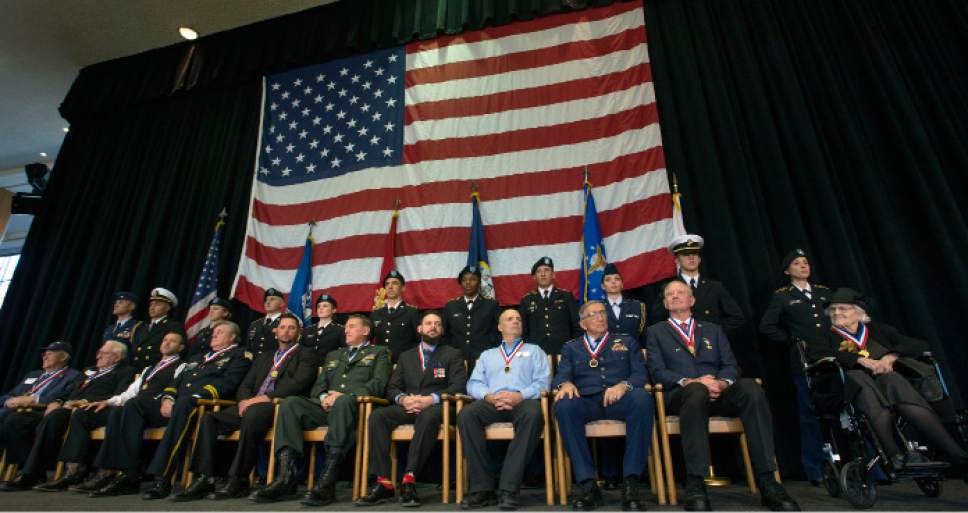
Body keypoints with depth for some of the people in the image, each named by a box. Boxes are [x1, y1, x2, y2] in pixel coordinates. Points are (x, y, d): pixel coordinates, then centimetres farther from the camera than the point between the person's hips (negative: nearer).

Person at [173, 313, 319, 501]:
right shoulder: (263, 357, 30)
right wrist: (244, 400, -3)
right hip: (250, 405, 7)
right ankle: (204, 479, -13)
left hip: (279, 405, -7)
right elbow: (245, 385, 22)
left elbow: (299, 383, -8)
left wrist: (265, 398, -16)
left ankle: (238, 482, -26)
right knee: (209, 418, -13)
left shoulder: (306, 354, 9)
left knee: (253, 414, -36)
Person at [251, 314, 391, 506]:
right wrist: (323, 397, -2)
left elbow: (378, 383, 0)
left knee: (344, 401, -39)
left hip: (354, 405, -5)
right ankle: (286, 477, -27)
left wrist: (345, 395, -14)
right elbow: (318, 385, 24)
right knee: (290, 403, -22)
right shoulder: (333, 355, 33)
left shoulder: (379, 352, 16)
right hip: (326, 407, 5)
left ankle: (327, 481, -42)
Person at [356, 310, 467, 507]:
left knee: (428, 417, -38)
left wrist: (430, 399, -16)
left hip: (435, 407, -3)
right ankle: (384, 482, -24)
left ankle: (409, 480, -34)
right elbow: (392, 388, 16)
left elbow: (458, 386, -1)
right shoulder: (406, 357, 24)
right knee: (376, 416, -25)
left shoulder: (453, 355, 14)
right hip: (408, 408, 4)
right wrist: (403, 399, -8)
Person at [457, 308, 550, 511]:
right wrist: (489, 396, -8)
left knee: (533, 414, -37)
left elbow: (543, 382, 7)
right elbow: (474, 384, 15)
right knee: (466, 414, -30)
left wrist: (519, 396, -12)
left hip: (523, 401, -2)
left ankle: (508, 489, -33)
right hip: (491, 402, 2)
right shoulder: (487, 355, 30)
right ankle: (482, 488, -24)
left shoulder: (534, 351, 24)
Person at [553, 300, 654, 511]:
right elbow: (560, 376, 11)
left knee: (642, 398, -35)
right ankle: (587, 484, -28)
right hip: (586, 401, 0)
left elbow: (640, 374, 10)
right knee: (564, 405, -34)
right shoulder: (571, 348, 24)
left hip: (620, 399, 0)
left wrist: (624, 385, -13)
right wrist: (566, 384, -15)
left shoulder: (627, 342, 24)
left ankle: (631, 482, -29)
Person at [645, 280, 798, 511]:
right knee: (696, 391, -39)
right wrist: (690, 382, -15)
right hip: (680, 394, -3)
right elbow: (657, 371, 3)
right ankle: (695, 485, -38)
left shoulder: (713, 330, 26)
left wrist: (722, 382, -11)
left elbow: (731, 365, 13)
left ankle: (767, 482, -29)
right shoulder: (656, 332, 17)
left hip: (719, 392, 3)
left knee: (750, 387, -30)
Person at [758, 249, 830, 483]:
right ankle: (814, 471, 10)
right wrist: (792, 340, -4)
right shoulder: (782, 296, 4)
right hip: (803, 361, -4)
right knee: (810, 415, 0)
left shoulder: (824, 292, 17)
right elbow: (766, 326, -1)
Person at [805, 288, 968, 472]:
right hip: (851, 382, -2)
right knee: (859, 378, -38)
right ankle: (895, 457, -47)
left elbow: (919, 344, 15)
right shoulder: (825, 337, 23)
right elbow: (815, 354, -2)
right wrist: (862, 360, -12)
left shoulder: (878, 330, 30)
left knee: (891, 380, -35)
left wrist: (890, 357, -5)